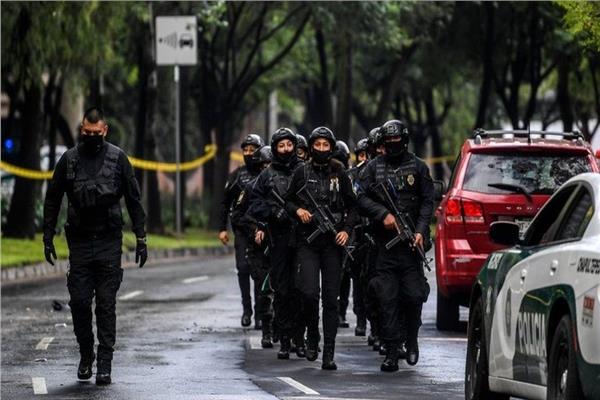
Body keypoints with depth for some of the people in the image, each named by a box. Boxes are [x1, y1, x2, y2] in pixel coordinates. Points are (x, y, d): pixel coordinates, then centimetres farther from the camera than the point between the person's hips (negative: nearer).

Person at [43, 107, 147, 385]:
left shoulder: (117, 158, 2)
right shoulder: (69, 159, 4)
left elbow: (134, 201, 6)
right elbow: (52, 201, 10)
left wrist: (140, 239, 2)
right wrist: (48, 238, 6)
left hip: (109, 242, -1)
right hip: (79, 241, 1)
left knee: (106, 304, -2)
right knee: (79, 302, -1)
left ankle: (105, 362, 1)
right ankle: (86, 354, 17)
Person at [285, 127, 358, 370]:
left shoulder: (339, 174, 7)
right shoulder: (302, 173, 5)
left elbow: (352, 206, 12)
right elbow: (288, 201, 13)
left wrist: (346, 230, -2)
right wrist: (298, 210, -8)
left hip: (332, 241, 1)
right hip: (308, 240, -1)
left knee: (331, 298, -1)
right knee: (309, 292, -16)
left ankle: (329, 354, 0)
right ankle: (312, 337, 9)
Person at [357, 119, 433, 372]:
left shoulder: (418, 167, 8)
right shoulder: (374, 168, 10)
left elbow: (427, 202, 5)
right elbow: (362, 197, 3)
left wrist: (420, 231, -7)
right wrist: (384, 215, -12)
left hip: (411, 241, -1)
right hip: (385, 240, 1)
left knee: (414, 295, -5)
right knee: (387, 299, -2)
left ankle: (411, 340, 19)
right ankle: (391, 353, 0)